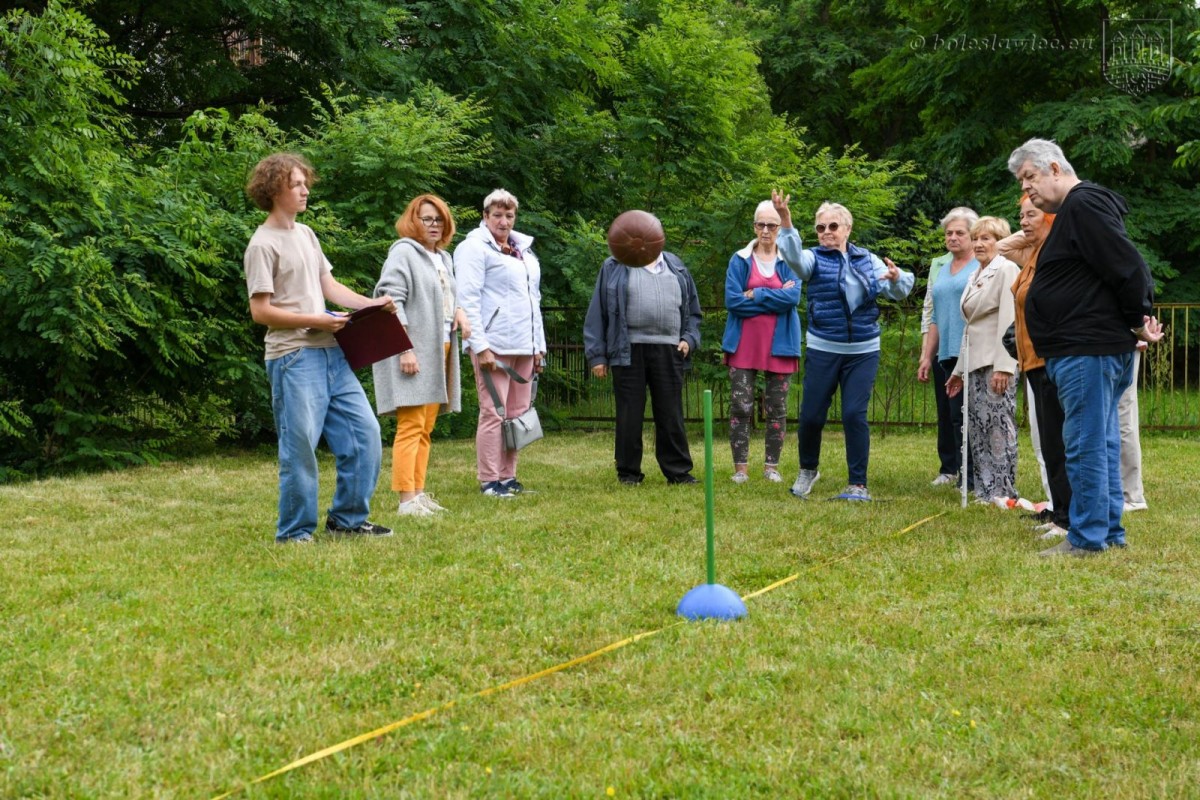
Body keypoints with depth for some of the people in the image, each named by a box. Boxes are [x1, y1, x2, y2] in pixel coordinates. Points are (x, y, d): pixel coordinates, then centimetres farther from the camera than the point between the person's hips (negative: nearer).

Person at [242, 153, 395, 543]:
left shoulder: (306, 234, 17)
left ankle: (348, 518, 18)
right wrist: (316, 321, -15)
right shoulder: (263, 245, -8)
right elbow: (261, 311, -12)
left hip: (331, 353, 8)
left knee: (364, 433, 7)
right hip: (293, 358, -8)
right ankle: (294, 533, 8)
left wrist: (372, 304, 3)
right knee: (300, 447, -4)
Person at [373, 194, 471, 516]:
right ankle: (406, 499, -12)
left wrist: (459, 311, 5)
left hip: (439, 352, 9)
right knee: (411, 426, -11)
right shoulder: (403, 252, -6)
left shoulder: (444, 258, 20)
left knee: (426, 429, 10)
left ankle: (418, 492, 15)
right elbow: (391, 299, -14)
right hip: (412, 353, -9)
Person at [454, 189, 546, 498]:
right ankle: (489, 481, -2)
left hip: (524, 346, 7)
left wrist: (539, 345, 19)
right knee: (494, 413, -7)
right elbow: (468, 300, -11)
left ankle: (508, 476, 15)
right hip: (494, 345, -7)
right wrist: (480, 346, -18)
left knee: (518, 413, 8)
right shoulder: (475, 247, -3)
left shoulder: (524, 250, 20)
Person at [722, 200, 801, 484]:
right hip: (744, 344, -1)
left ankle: (772, 466, 15)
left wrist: (754, 295, -13)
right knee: (740, 406, -3)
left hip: (779, 345, 1)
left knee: (777, 408, 6)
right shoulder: (740, 260, 3)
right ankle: (741, 467, 3)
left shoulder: (789, 261, 4)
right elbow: (732, 300, -8)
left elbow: (793, 297, -12)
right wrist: (776, 298, -10)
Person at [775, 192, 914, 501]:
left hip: (863, 352, 1)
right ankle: (808, 470, 28)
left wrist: (897, 278, -20)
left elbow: (897, 293, 5)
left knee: (855, 415, -5)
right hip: (823, 351, -1)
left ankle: (858, 484, 4)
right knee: (811, 415, 2)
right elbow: (794, 256, -23)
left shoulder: (867, 259, 7)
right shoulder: (814, 258, 0)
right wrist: (786, 222, -40)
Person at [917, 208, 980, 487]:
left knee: (962, 414, -9)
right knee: (945, 415, 10)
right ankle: (948, 469, 21)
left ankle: (969, 477, -3)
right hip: (942, 354, 6)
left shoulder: (982, 266, -1)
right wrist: (925, 355, 14)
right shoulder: (938, 266, 17)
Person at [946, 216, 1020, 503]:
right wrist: (959, 369, 23)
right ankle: (985, 491, 13)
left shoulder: (1006, 270, -7)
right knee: (976, 428, 8)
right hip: (975, 363, 9)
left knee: (999, 426, -6)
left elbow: (1009, 319, -15)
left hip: (997, 361, -9)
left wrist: (1004, 366, -21)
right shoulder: (975, 277, 19)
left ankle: (1003, 492, -1)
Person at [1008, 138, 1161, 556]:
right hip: (1084, 346, 11)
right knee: (1102, 443, 13)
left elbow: (1129, 267, -20)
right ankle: (1110, 532, 19)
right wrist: (1137, 321, 14)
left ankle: (1088, 537, -2)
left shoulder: (1083, 204, -13)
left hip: (1088, 349, -11)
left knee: (1086, 444, -6)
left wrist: (1138, 322, -10)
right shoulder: (1071, 210, 20)